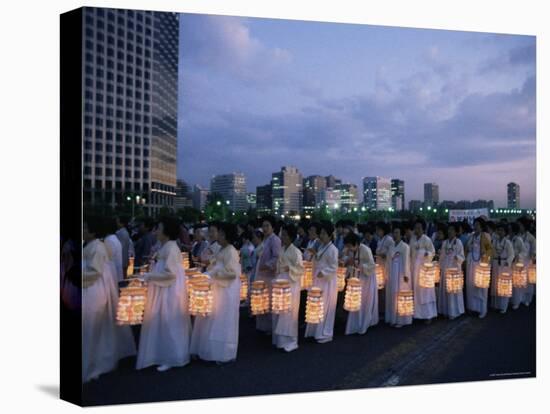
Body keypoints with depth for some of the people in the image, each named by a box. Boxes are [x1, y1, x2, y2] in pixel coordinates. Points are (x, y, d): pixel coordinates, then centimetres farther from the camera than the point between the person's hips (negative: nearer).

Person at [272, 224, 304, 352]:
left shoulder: (296, 251, -11)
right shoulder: (282, 250, 11)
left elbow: (300, 269, -13)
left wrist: (288, 268, -24)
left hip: (291, 285, -8)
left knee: (288, 313, -4)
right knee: (279, 312, 11)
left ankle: (290, 341, 6)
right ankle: (280, 339, 21)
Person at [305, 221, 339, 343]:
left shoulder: (332, 249, -14)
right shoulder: (321, 246, 11)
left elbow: (334, 267, -16)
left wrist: (323, 272, -27)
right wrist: (313, 255, 4)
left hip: (327, 282, -8)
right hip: (318, 281, 8)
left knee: (325, 308, 0)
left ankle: (325, 334, 11)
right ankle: (315, 331, 24)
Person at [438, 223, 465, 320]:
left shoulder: (458, 242, -4)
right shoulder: (445, 242, 11)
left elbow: (462, 256, -6)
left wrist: (457, 257, -27)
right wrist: (440, 266, 11)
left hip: (454, 269, -5)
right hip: (445, 269, 5)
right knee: (445, 289, 8)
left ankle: (454, 311, 4)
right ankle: (445, 310, 16)